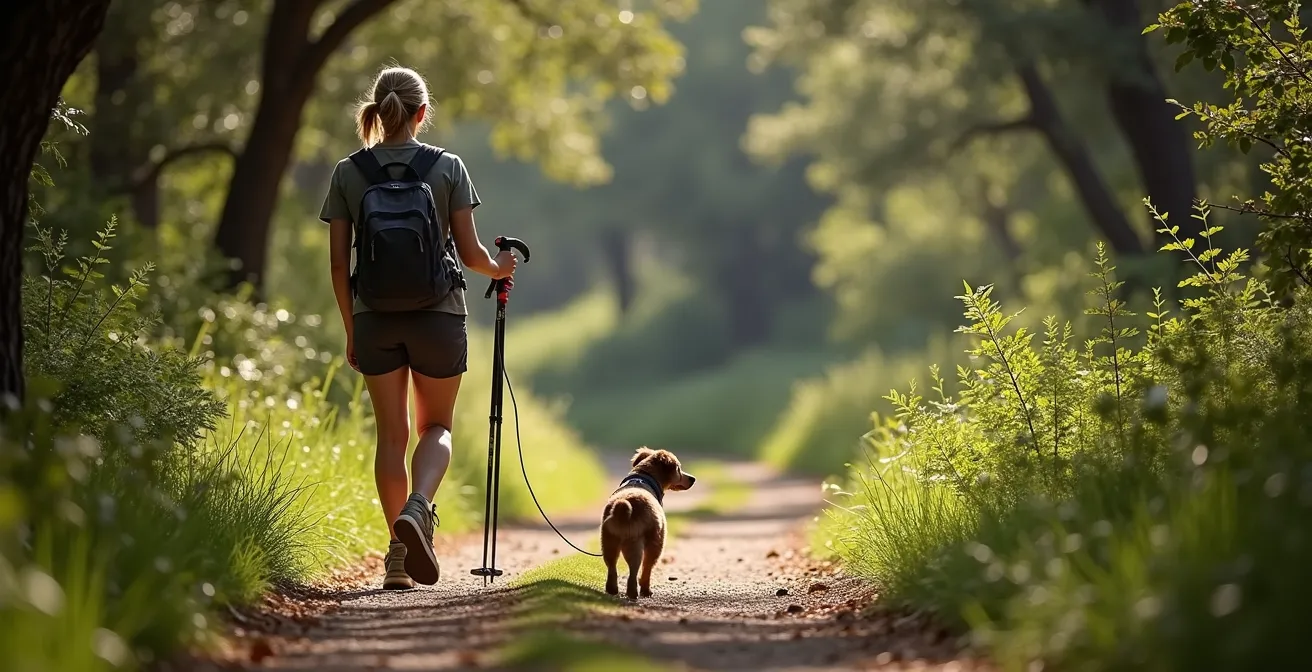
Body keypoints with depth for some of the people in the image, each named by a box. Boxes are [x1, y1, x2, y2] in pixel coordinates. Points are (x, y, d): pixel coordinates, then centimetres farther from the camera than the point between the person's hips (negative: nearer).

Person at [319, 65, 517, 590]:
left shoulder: (348, 173, 0)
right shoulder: (448, 167, -4)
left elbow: (339, 264, 1)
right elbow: (469, 252, -4)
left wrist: (351, 329, 12)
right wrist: (498, 268, 18)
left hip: (374, 317, 1)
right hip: (438, 313, -1)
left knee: (392, 433, 9)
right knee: (436, 426, 13)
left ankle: (399, 556, 7)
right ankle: (418, 508, -15)